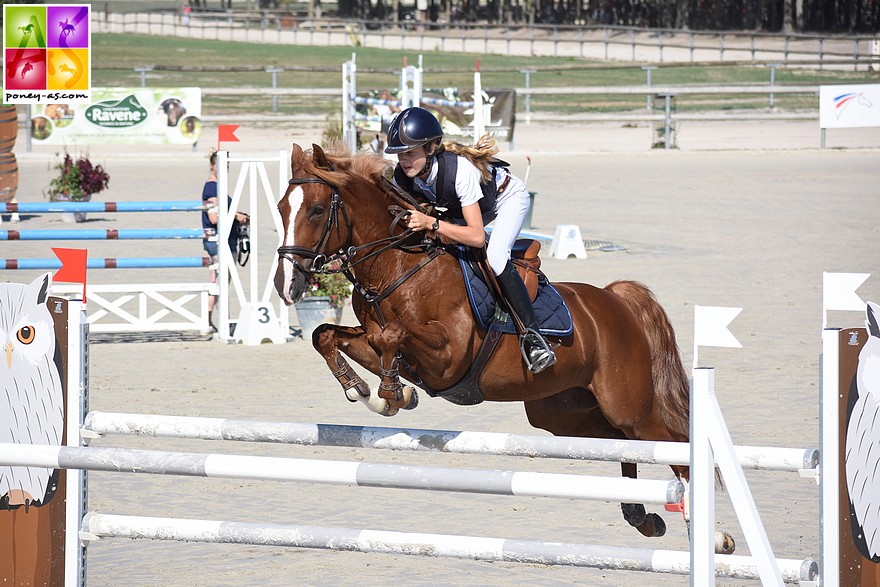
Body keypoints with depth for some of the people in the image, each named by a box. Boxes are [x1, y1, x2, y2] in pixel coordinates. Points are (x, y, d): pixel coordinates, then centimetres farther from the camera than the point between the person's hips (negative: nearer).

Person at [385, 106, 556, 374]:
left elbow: (477, 236, -45)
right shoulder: (403, 176, -24)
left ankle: (532, 333, -26)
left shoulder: (459, 169, -43)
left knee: (495, 257, -32)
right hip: (463, 206, 7)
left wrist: (431, 223, -54)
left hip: (508, 197, -7)